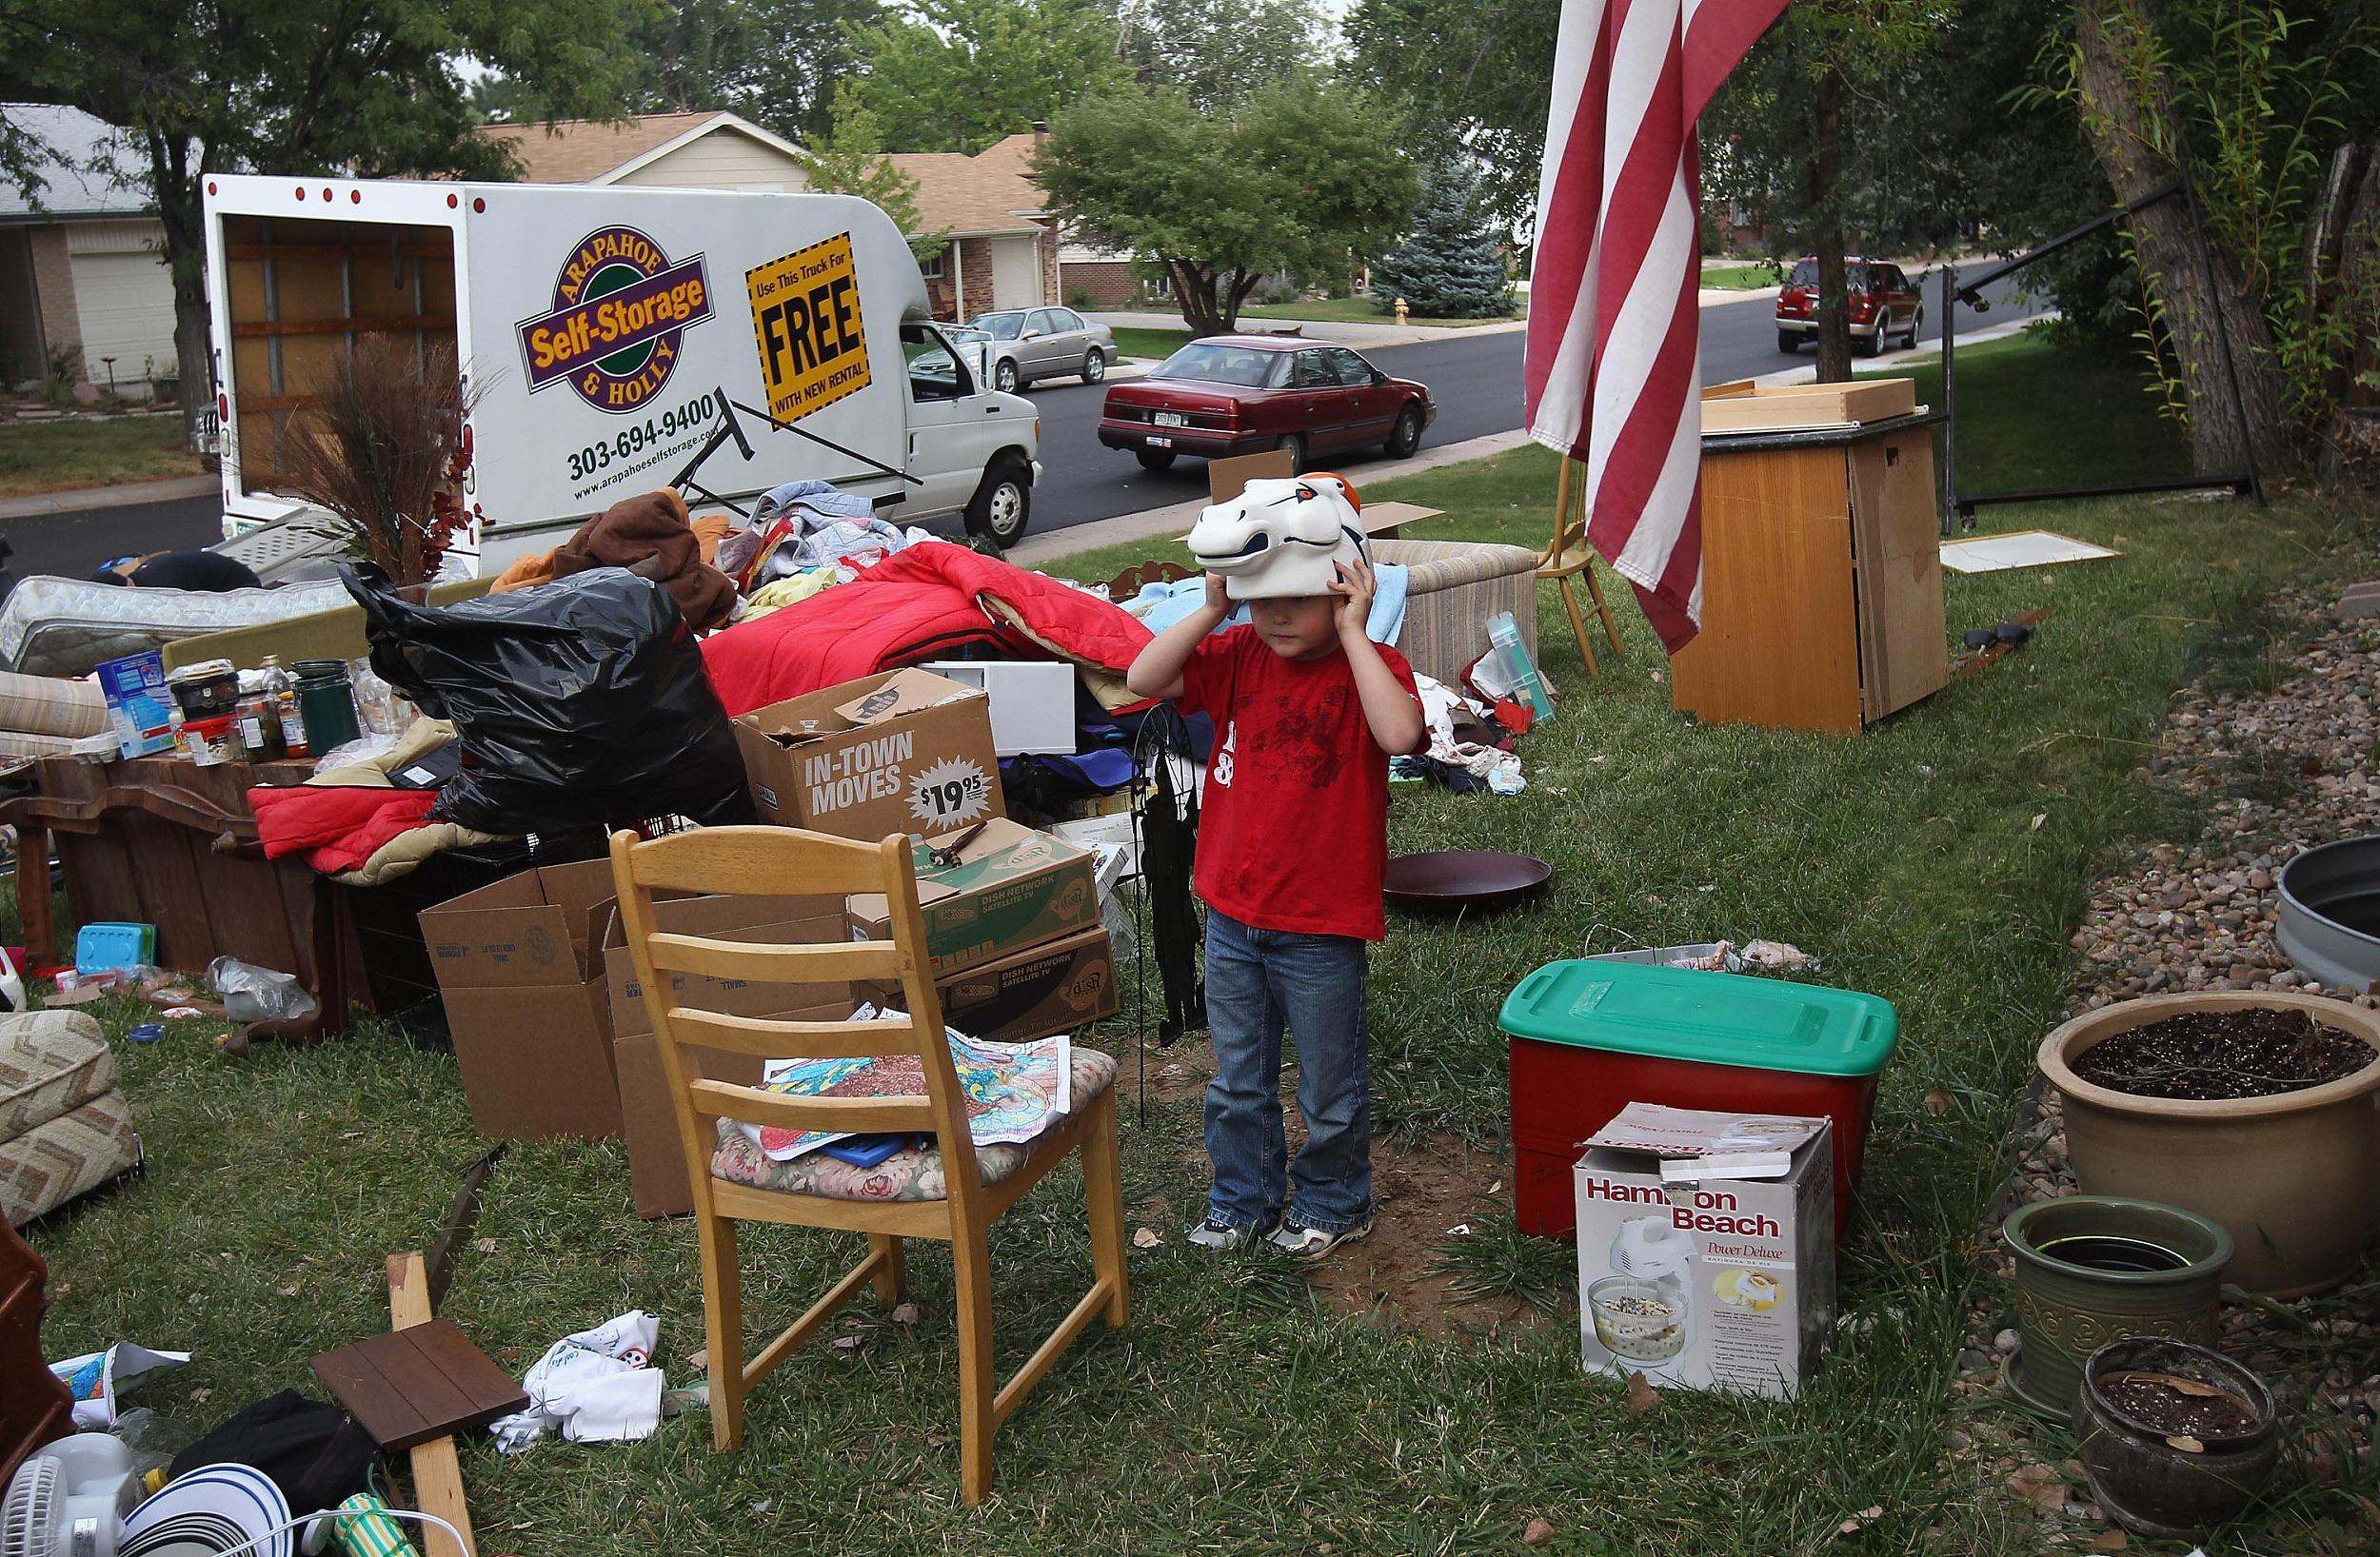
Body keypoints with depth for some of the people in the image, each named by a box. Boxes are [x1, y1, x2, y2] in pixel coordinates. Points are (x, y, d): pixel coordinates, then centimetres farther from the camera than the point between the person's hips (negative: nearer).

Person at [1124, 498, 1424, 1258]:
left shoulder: (1371, 666, -12)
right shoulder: (1240, 657, 2)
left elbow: (1400, 734, -33)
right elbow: (1143, 679, -5)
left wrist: (1351, 632, -26)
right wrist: (1212, 609, -12)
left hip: (1321, 922, -4)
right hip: (1230, 914, 5)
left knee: (1329, 1084, 13)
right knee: (1237, 1080, 19)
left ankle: (1332, 1203, 35)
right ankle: (1243, 1200, 37)